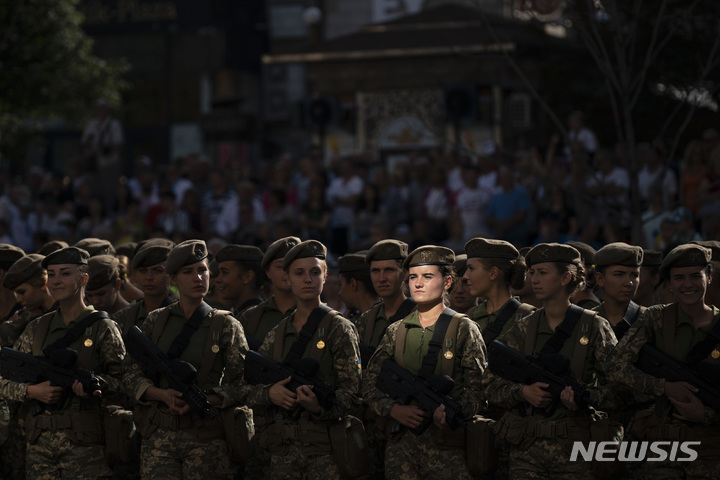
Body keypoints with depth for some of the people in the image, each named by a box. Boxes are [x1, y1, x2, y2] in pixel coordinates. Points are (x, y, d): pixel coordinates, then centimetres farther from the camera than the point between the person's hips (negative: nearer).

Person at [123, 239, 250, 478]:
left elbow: (242, 385, 0)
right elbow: (131, 372, 8)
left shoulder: (226, 326, 4)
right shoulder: (155, 321, 10)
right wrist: (163, 395, -11)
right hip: (158, 434, 1)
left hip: (206, 437, -1)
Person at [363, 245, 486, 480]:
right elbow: (370, 384, 12)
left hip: (447, 446, -3)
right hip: (400, 446, 3)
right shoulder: (396, 332, 13)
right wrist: (393, 409, -6)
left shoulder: (464, 329, 3)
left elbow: (478, 388, -4)